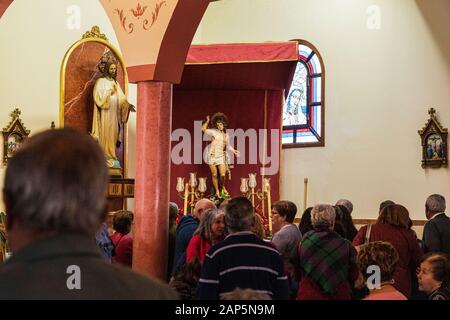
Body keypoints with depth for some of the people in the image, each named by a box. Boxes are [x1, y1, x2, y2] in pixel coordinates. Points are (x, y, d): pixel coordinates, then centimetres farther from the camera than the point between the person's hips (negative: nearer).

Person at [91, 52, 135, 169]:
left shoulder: (116, 83, 14)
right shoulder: (100, 82, -4)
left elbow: (122, 99, 9)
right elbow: (99, 99, -13)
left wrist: (127, 105, -9)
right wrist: (110, 92, -16)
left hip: (114, 116, 6)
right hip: (105, 116, -6)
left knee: (113, 136, 6)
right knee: (106, 136, -6)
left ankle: (112, 159, 10)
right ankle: (108, 159, -3)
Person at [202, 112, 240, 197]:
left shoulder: (226, 135, 13)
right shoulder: (214, 132, 1)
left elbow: (228, 146, 23)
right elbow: (203, 129, -7)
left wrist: (234, 151, 12)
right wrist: (207, 121, -10)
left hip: (221, 157, 3)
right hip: (212, 156, -3)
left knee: (223, 174, -6)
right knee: (214, 175, 1)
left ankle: (222, 187, 23)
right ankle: (217, 191, 15)